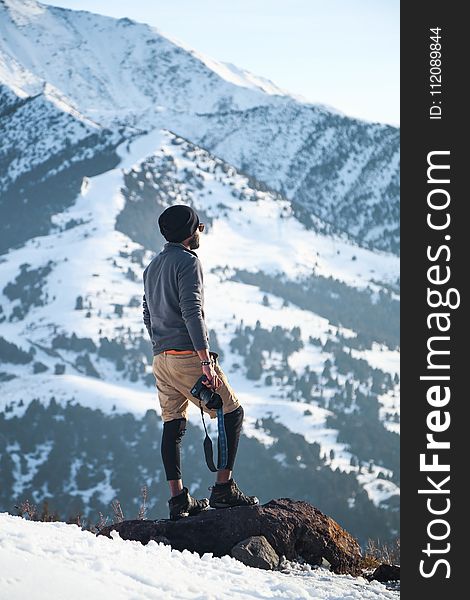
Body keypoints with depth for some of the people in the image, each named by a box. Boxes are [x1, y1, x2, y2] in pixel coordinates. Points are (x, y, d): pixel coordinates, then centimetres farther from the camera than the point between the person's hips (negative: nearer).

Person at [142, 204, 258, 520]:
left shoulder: (152, 267, 18)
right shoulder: (188, 261, -9)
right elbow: (192, 311, -19)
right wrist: (206, 361, -22)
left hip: (160, 359, 8)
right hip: (188, 354, -8)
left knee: (173, 425, 8)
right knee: (232, 412, 1)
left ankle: (178, 499, 6)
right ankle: (224, 487, -5)